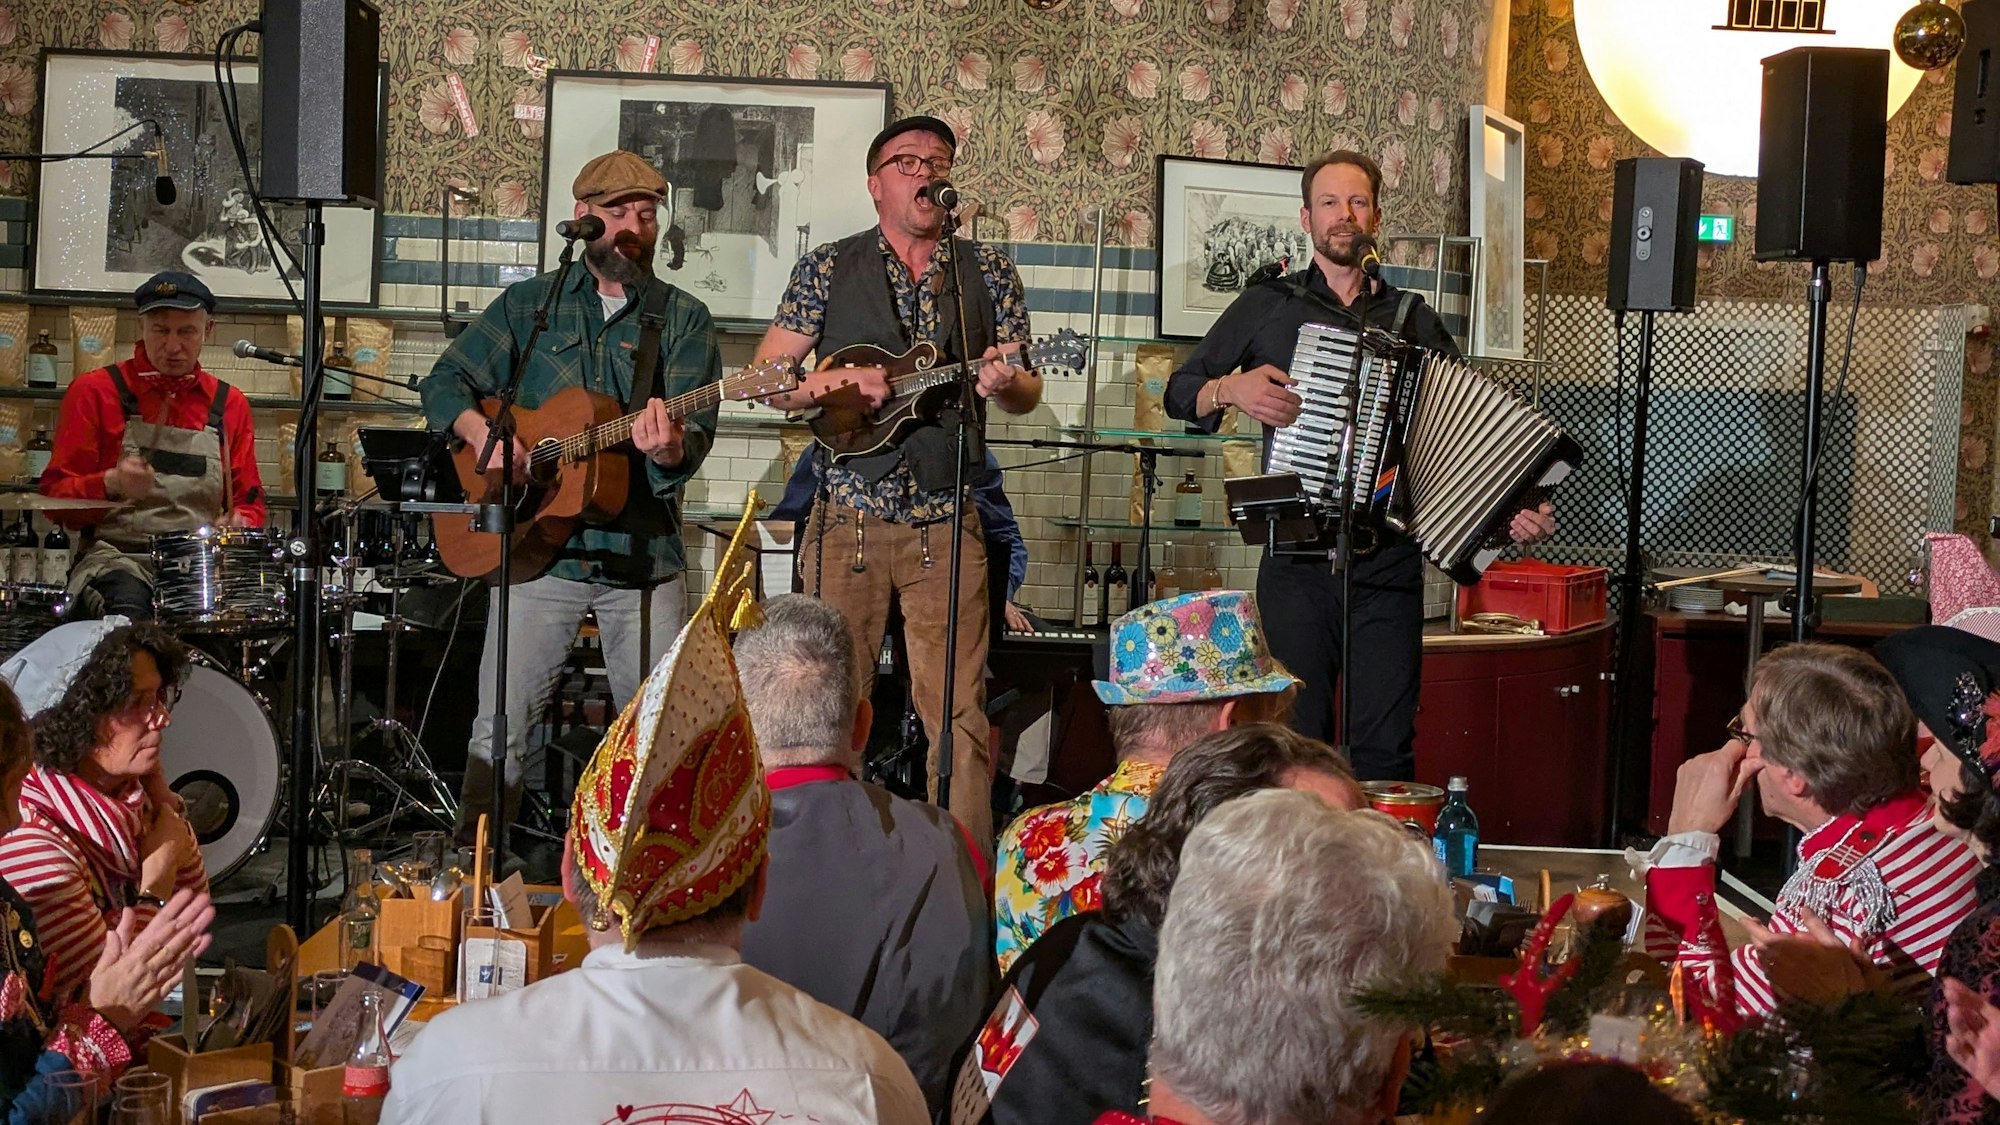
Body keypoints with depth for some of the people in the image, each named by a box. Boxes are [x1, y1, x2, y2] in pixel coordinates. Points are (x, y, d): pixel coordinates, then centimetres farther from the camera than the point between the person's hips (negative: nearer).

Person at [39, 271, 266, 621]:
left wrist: (239, 522, -6)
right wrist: (112, 484, -18)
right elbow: (57, 498, 2)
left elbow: (249, 503, 18)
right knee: (128, 611, -39)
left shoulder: (229, 405, 17)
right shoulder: (96, 391, 6)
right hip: (114, 556, -3)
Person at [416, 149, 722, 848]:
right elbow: (444, 383, 10)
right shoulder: (530, 305, 10)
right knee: (500, 723, -4)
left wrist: (667, 449, -28)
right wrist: (484, 434, -10)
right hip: (540, 550, 0)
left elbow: (696, 434, -4)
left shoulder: (683, 320, 7)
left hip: (644, 555, 0)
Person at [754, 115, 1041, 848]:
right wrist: (825, 387, -13)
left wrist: (1005, 383, -11)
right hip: (847, 517, 0)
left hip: (948, 520, 0)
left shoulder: (989, 274, 12)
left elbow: (1028, 392, 13)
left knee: (959, 713, -4)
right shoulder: (827, 270, 9)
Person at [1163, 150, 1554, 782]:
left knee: (1384, 748, -4)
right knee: (1299, 742, -3)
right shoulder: (1266, 307, 12)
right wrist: (1230, 388, -8)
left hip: (1388, 563, 1)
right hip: (1297, 563, -1)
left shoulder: (1413, 321, 15)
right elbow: (1179, 392, 14)